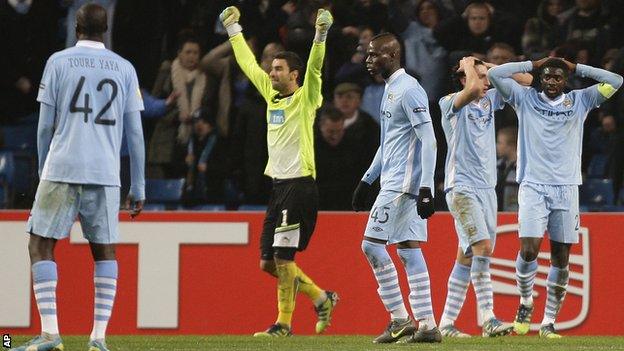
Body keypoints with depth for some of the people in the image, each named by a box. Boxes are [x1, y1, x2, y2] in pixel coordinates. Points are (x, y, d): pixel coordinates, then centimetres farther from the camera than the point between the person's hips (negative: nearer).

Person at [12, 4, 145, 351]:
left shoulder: (58, 62, 4)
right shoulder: (125, 69, 10)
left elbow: (46, 126, 5)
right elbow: (135, 134, 10)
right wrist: (139, 189, 14)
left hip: (61, 169, -2)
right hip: (106, 175, 2)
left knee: (41, 245, 3)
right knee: (105, 251, 11)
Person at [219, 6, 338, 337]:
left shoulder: (305, 98, -4)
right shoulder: (272, 95, 15)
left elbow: (314, 67, -20)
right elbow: (248, 63, 26)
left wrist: (320, 35, -34)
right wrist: (233, 29, 31)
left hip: (300, 185, -8)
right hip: (279, 185, 8)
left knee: (282, 256, -10)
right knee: (269, 262, 6)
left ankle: (284, 323, -4)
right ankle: (321, 298, 21)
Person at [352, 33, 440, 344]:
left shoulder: (409, 90, -13)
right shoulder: (391, 90, 18)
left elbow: (428, 141, -19)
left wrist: (426, 189, -24)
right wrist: (366, 181, 27)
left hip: (404, 184, -10)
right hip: (395, 183, 10)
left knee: (372, 244, -8)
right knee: (409, 250, 6)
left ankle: (400, 319, -4)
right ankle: (427, 325, 4)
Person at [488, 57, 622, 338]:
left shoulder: (579, 101, 10)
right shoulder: (525, 99, 7)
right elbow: (494, 74, 0)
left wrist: (576, 69, 6)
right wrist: (532, 64, 4)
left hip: (566, 188, 2)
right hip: (533, 187, -2)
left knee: (561, 259, 1)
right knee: (529, 250, -16)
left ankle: (549, 322, 9)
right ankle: (525, 303, 11)